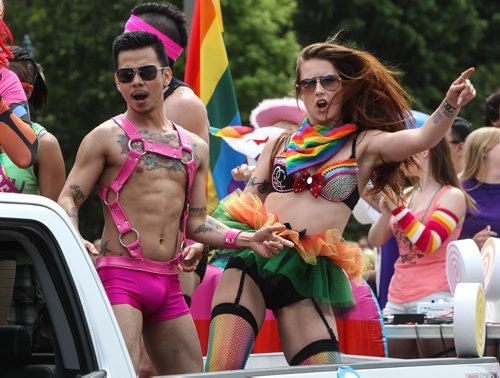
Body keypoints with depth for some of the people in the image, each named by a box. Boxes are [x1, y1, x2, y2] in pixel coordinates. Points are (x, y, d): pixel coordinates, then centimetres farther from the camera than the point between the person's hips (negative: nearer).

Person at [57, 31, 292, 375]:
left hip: (169, 284, 6)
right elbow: (68, 200, -4)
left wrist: (248, 240, 5)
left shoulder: (195, 148, 17)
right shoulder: (106, 138, 2)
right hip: (120, 275, -6)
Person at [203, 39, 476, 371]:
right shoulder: (281, 144, 16)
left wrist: (452, 104, -31)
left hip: (307, 274, -1)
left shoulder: (365, 145, 7)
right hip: (251, 260, 1)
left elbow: (423, 139, -11)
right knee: (221, 370, -11)